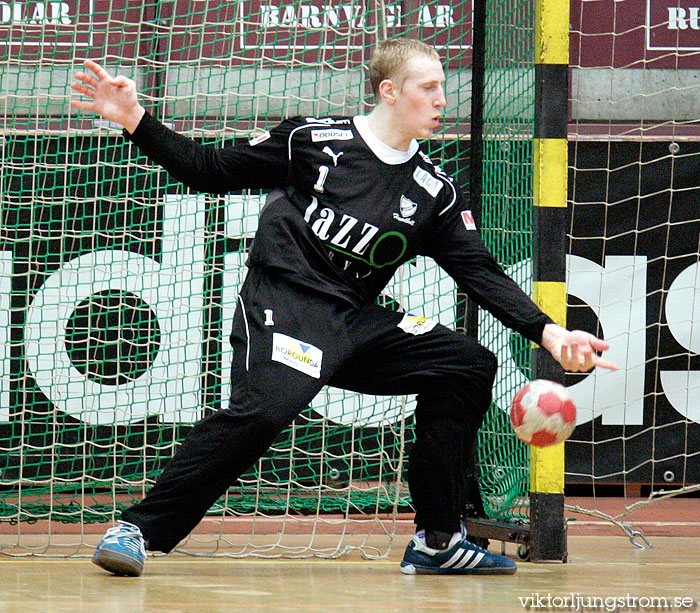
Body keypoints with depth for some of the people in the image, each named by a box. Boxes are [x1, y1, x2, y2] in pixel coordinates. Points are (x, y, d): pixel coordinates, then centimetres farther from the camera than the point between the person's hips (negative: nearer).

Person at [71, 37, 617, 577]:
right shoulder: (312, 140, 2)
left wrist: (548, 333, -5)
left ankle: (437, 542, 3)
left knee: (469, 366, -3)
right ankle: (139, 528, -26)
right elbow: (210, 170, 8)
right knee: (263, 408, -34)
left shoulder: (436, 192, 13)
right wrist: (134, 120, -1)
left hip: (357, 322, 6)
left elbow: (482, 274, 8)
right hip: (284, 304, -6)